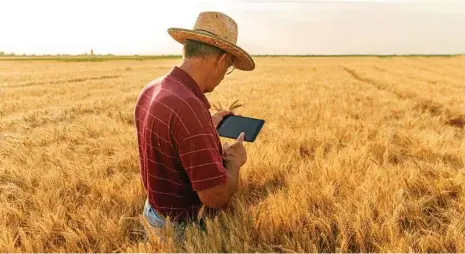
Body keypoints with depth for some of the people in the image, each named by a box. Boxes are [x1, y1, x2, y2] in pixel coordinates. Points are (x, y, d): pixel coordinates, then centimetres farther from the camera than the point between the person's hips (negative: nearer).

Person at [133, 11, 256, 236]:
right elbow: (216, 197, -30)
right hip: (181, 226, -8)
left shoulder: (151, 89, -3)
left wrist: (207, 127, 14)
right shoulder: (189, 107, -33)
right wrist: (234, 160, -12)